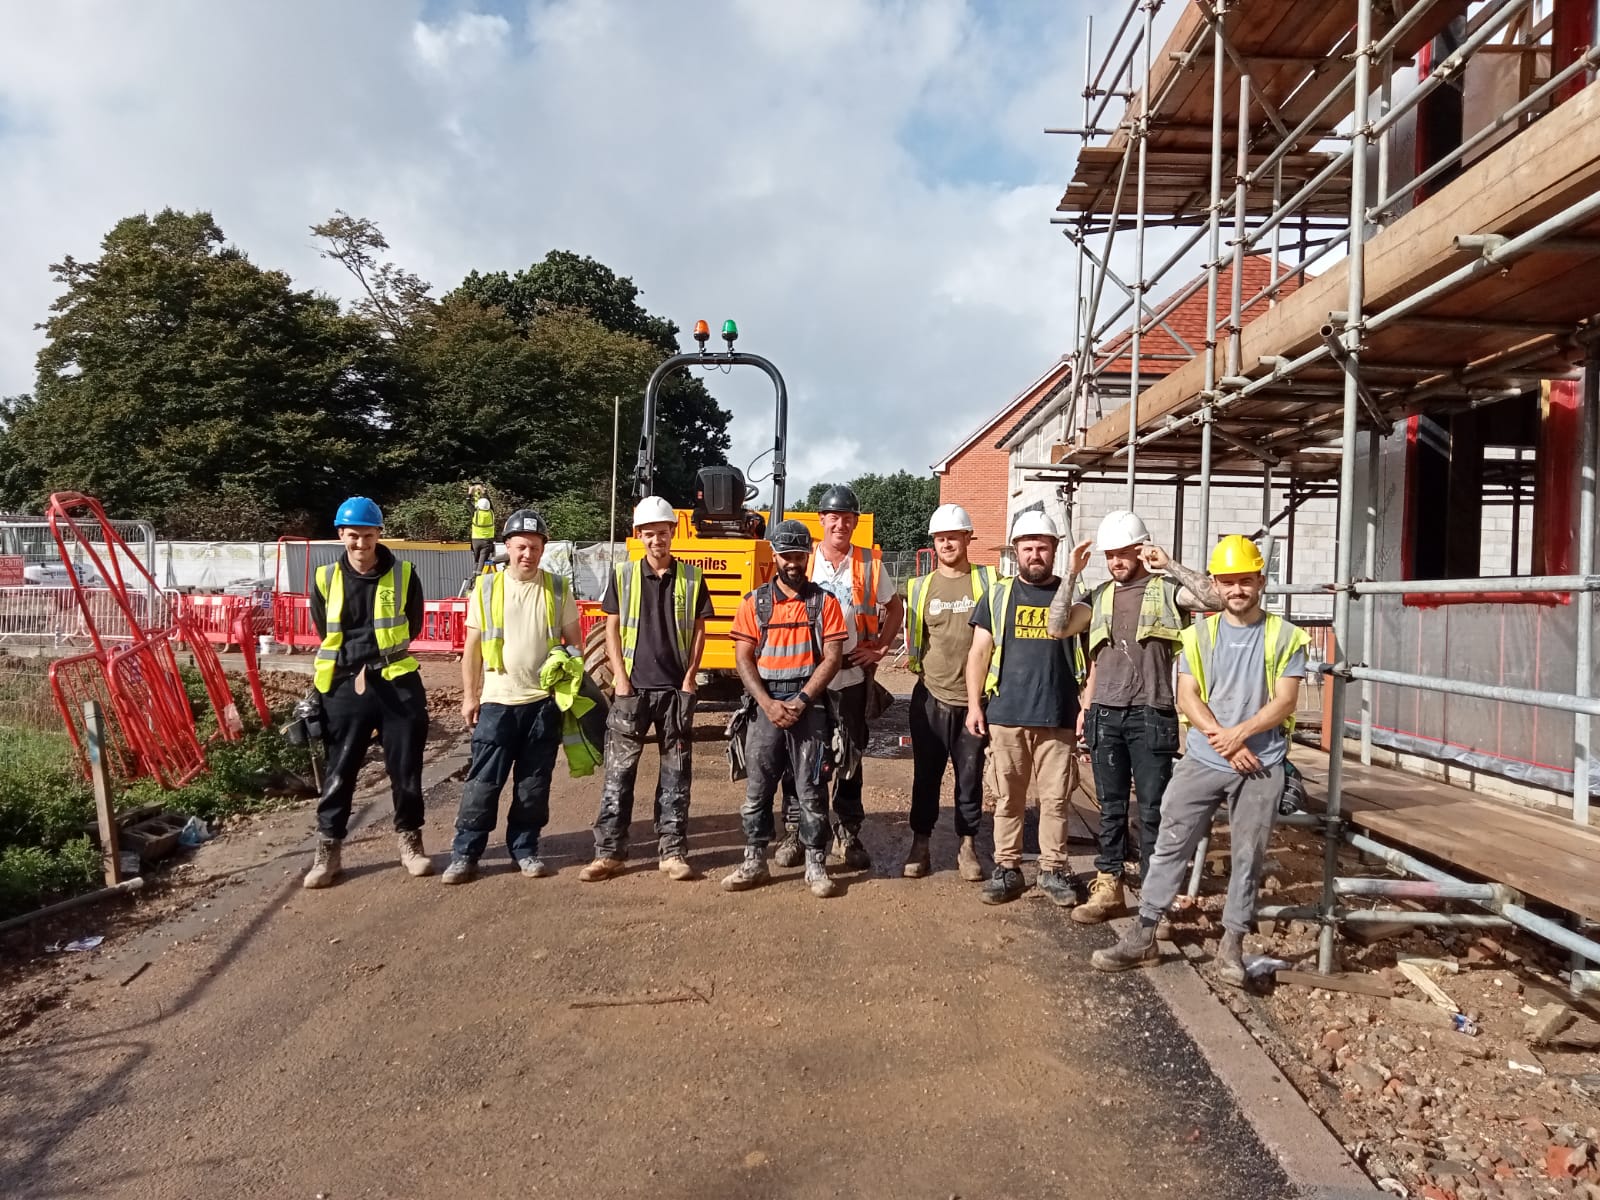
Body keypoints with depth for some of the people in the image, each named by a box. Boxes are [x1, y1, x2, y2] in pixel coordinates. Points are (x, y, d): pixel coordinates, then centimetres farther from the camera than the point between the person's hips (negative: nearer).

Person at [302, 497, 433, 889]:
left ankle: (410, 842, 22)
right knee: (339, 771, 7)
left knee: (406, 769, 7)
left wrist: (373, 662, 3)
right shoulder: (325, 579, 3)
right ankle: (328, 851, 18)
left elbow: (411, 628, 4)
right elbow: (325, 634, 12)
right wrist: (354, 667, 8)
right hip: (345, 687, 1)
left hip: (397, 684, -1)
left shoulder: (403, 576, -1)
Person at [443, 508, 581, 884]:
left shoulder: (557, 589, 2)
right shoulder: (486, 588, 0)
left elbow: (573, 643, 8)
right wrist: (469, 695, 1)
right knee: (483, 782, 1)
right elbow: (472, 646, 4)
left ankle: (525, 849, 21)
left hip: (545, 701, 1)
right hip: (498, 700, -1)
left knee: (534, 783, 9)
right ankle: (465, 853, 11)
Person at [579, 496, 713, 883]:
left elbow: (698, 631, 5)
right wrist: (620, 678, -5)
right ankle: (609, 852, 10)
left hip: (676, 688, 0)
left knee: (676, 774, 6)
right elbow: (612, 629, 3)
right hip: (633, 687, 0)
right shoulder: (623, 575, 2)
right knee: (618, 771, 2)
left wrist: (690, 677, -3)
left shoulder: (691, 578, 3)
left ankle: (673, 852, 13)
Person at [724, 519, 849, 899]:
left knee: (811, 790, 1)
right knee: (757, 788, 6)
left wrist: (801, 700, -13)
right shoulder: (755, 602, 5)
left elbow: (832, 657, -4)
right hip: (765, 705, 2)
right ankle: (754, 862, 17)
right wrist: (768, 704, -10)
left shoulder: (824, 602, 2)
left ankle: (816, 866, 10)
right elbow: (743, 657, 1)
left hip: (809, 705, -1)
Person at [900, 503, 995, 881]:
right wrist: (915, 660, 6)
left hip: (974, 698, -1)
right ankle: (920, 844, 21)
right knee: (926, 775, 9)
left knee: (970, 776, 8)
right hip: (931, 697, 2)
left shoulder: (987, 580, 0)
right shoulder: (920, 587, 6)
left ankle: (967, 847, 21)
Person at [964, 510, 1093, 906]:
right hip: (1006, 714, 1)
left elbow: (1060, 628, -16)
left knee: (1055, 799, 6)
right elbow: (979, 652, 6)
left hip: (1058, 716, 0)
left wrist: (1073, 575, -20)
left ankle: (1053, 869, 18)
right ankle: (1007, 868, 19)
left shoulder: (1073, 594, 6)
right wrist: (974, 704, -1)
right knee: (1008, 798, 9)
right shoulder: (998, 594, 6)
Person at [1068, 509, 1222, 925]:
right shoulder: (1101, 595, 14)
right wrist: (1085, 707, 13)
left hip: (1151, 715, -4)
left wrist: (1171, 565, -19)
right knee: (1111, 806, 10)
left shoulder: (1165, 589, -1)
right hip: (1105, 714, 5)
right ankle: (1107, 887, 17)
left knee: (1153, 808, 1)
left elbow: (1216, 598, -21)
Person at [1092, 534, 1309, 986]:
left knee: (1247, 857, 6)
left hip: (1262, 766, -1)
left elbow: (1284, 702, -6)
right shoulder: (1199, 634, 5)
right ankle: (1143, 936, 9)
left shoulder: (1284, 636, 1)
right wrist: (1224, 741, -14)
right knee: (1170, 846, 1)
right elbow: (1186, 696, -2)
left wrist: (1238, 734, -18)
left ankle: (1231, 946, 19)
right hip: (1202, 761, 1)